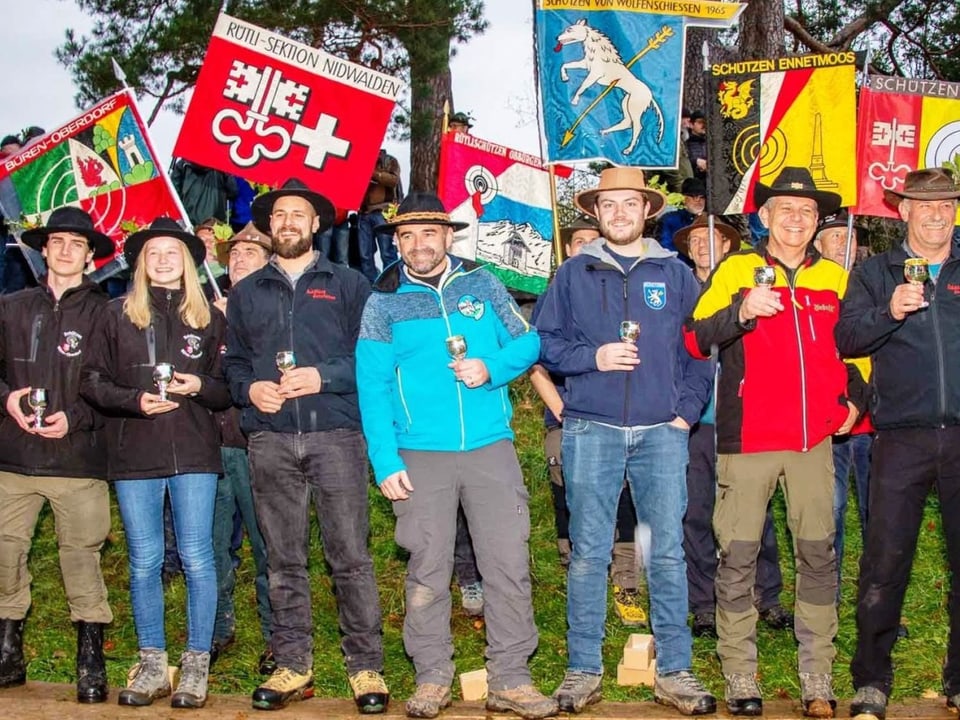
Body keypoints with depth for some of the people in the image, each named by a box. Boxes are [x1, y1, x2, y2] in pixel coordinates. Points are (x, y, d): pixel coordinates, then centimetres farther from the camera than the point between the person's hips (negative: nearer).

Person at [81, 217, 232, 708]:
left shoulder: (209, 318, 9)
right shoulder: (117, 315, 8)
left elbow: (228, 389, 10)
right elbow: (93, 381, 5)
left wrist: (199, 386, -11)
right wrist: (135, 400, -10)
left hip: (194, 452, 0)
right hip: (134, 455, 1)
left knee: (196, 558, -2)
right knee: (144, 562, 5)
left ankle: (196, 667, 8)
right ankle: (152, 665, 16)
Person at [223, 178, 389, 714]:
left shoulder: (349, 284, 9)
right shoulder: (246, 293, 19)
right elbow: (233, 361, 18)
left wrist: (324, 377, -12)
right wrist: (249, 388, -3)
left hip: (336, 434, -3)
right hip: (271, 440, 3)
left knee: (350, 554, -4)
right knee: (284, 559, 6)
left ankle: (367, 666, 3)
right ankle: (293, 665, 14)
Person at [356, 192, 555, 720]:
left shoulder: (481, 284, 8)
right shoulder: (384, 303, 4)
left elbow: (527, 341, 10)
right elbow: (373, 388, -1)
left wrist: (493, 368, -11)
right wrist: (385, 461, -9)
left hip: (492, 448, 1)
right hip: (421, 456, -1)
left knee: (509, 563, 0)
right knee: (428, 569, 5)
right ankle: (432, 677, 18)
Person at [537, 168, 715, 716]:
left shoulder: (675, 273, 12)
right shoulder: (574, 274, 11)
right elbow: (546, 343, 8)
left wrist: (687, 411, 1)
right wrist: (592, 357, -8)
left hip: (662, 432, 1)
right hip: (592, 430, 0)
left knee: (669, 552, 0)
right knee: (588, 553, 1)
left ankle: (675, 671, 9)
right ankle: (583, 670, 10)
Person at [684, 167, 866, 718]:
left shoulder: (835, 277, 12)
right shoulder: (737, 269, 2)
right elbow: (694, 339, -11)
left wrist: (855, 398, 13)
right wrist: (741, 312, -27)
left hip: (814, 439, 3)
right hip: (747, 439, -3)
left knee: (818, 554, 4)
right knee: (739, 556, -1)